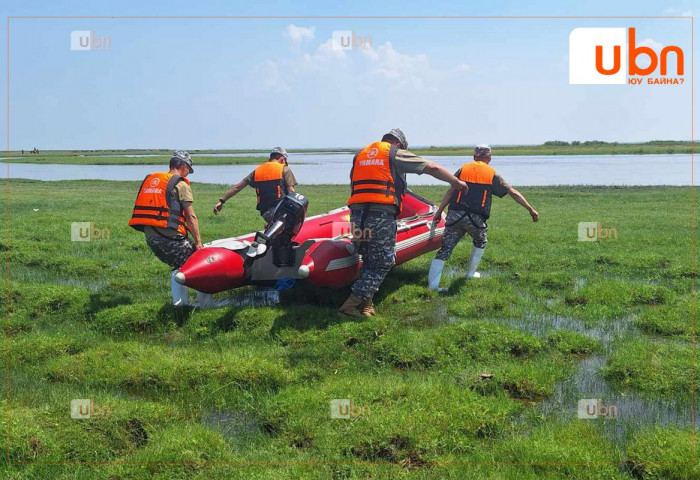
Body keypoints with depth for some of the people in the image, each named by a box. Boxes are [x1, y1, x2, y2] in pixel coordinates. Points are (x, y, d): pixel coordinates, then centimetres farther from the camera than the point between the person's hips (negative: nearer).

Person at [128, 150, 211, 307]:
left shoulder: (150, 179, 19)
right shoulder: (181, 184, -2)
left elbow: (148, 209, 18)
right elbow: (190, 217, -7)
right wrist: (198, 242, -5)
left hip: (149, 235, 8)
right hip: (169, 235, -8)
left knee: (179, 266, 24)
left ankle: (179, 302, 21)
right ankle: (205, 303, 0)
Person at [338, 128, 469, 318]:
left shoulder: (360, 155, 23)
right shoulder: (397, 154, 8)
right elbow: (432, 168, 9)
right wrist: (455, 181, 21)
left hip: (356, 213, 6)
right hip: (381, 215, -5)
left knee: (369, 260, 19)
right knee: (383, 262, 4)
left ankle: (366, 303, 10)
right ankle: (351, 304, -2)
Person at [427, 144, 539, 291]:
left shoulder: (463, 169, 13)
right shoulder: (492, 174, 10)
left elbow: (451, 191, 6)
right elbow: (513, 193, 11)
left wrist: (439, 211, 7)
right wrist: (530, 209, 16)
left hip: (455, 214, 1)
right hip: (475, 218, -1)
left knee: (445, 248, 2)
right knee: (480, 243, 30)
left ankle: (432, 285, -5)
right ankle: (470, 273, 38)